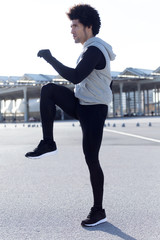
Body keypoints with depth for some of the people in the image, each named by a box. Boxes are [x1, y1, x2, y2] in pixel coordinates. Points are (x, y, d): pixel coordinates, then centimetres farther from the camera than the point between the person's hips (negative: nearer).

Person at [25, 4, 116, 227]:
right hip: (82, 105, 9)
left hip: (93, 111, -9)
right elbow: (107, 81, 22)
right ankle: (48, 143, -9)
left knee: (91, 159, -3)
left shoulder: (94, 50, -18)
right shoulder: (94, 48, 15)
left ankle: (98, 211, 12)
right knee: (48, 89, -11)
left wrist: (50, 58, -22)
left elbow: (75, 77, -30)